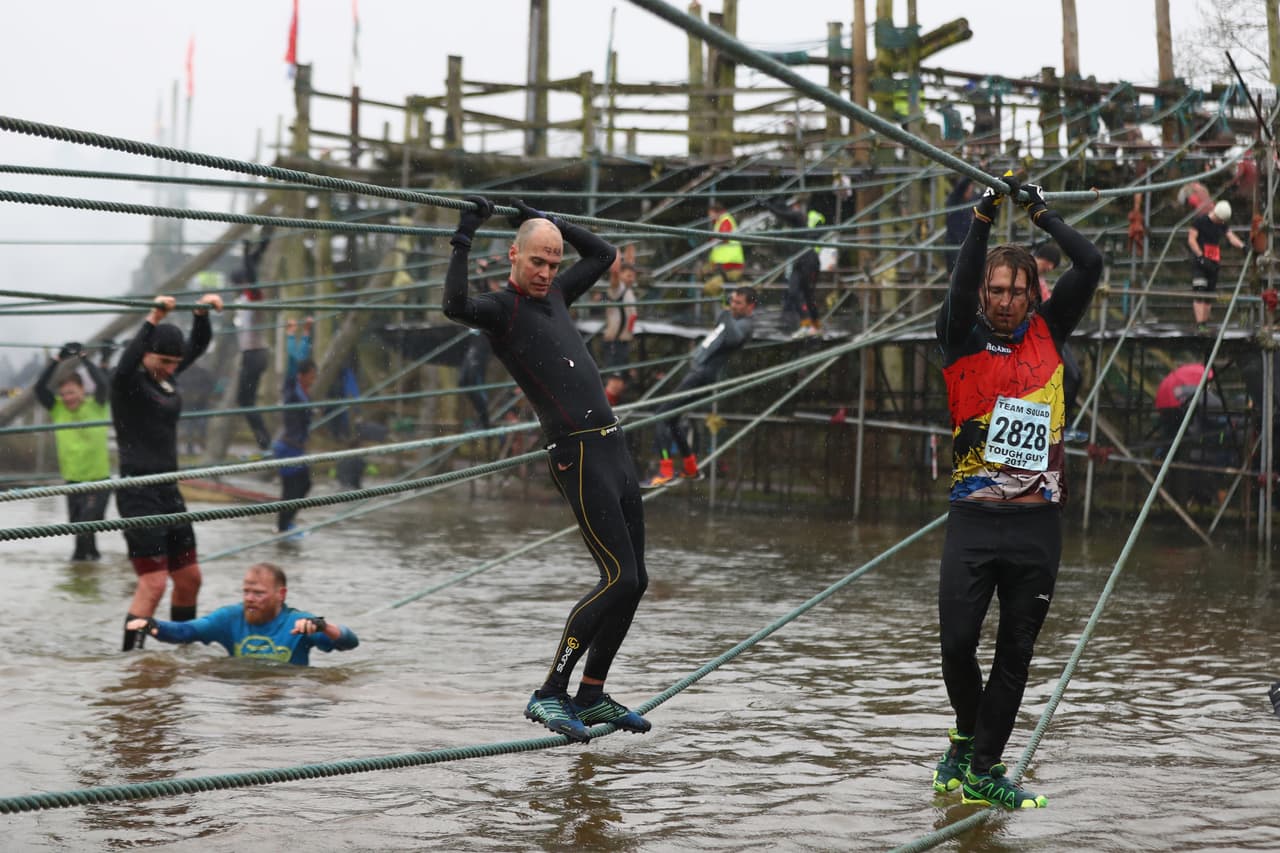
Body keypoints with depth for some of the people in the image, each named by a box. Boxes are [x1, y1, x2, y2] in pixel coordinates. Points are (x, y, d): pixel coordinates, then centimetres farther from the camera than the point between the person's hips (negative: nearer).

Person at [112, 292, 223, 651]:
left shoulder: (165, 377, 10)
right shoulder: (128, 382, -11)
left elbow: (198, 345, 17)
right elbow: (126, 363, -35)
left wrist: (203, 313, -2)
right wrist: (153, 320, -42)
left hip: (168, 491, 9)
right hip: (138, 493, -9)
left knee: (189, 578, 14)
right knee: (153, 584, -14)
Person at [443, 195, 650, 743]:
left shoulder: (554, 294, 18)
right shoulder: (500, 309, -6)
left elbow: (602, 255, 34)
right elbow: (454, 305, -29)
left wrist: (550, 223, 26)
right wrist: (464, 238, -24)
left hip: (613, 446, 9)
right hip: (579, 456, -9)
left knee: (633, 581, 9)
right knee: (619, 577, -16)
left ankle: (591, 696, 19)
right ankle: (549, 695, -11)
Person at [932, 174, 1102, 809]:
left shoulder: (1047, 334, 9)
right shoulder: (962, 338, 3)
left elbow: (1090, 266, 2)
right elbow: (961, 285, -17)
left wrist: (1042, 214, 0)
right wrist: (984, 217, -20)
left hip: (1038, 524, 2)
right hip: (973, 521, -2)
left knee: (1015, 653, 4)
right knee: (956, 641, -7)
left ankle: (982, 772, 12)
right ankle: (968, 733, 22)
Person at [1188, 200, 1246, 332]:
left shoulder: (1222, 225, 11)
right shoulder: (1200, 221, -6)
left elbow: (1231, 237, 1)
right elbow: (1191, 239, -9)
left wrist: (1242, 245, -20)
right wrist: (1201, 257, -17)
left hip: (1214, 262, 6)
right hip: (1199, 261, -6)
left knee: (1209, 294, 7)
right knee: (1199, 293, -15)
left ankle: (1205, 323, 14)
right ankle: (1199, 325, -21)